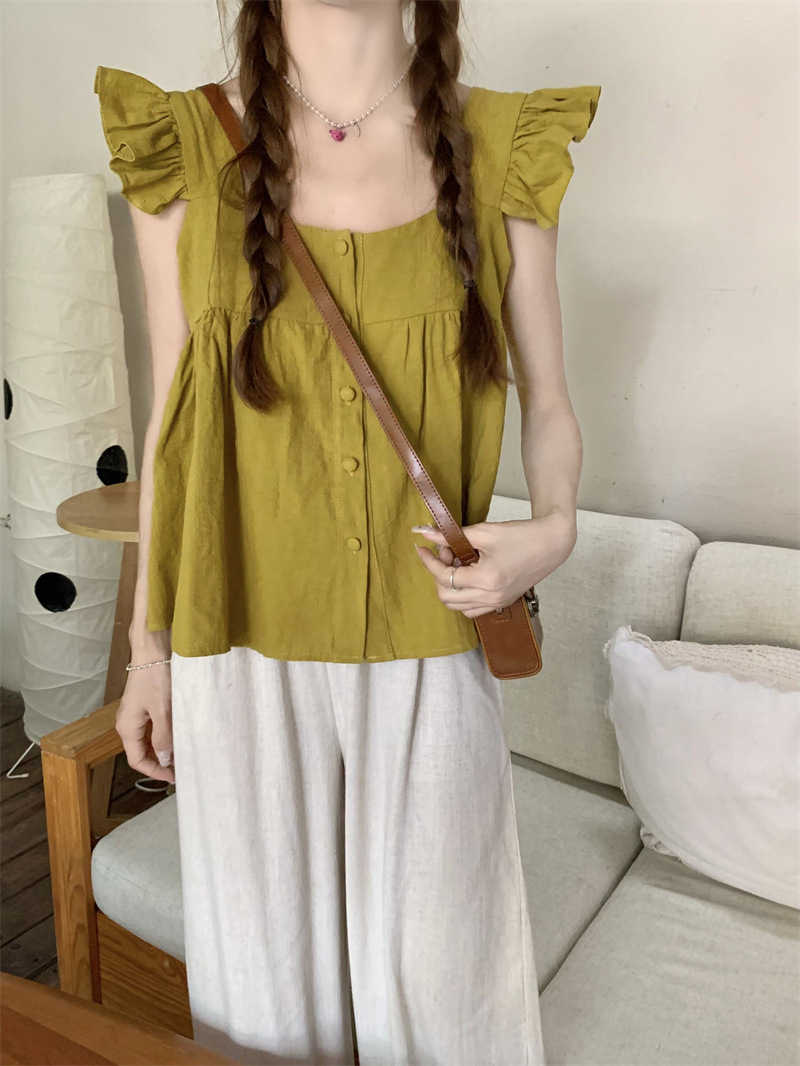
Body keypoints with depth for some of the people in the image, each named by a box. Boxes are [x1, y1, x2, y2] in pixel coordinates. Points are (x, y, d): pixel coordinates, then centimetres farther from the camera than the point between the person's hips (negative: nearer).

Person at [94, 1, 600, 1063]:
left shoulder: (501, 150, -1)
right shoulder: (186, 149, -2)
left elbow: (547, 400, 6)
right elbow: (172, 418, 2)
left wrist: (555, 526, -15)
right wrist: (149, 646, 6)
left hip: (431, 649, 0)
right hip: (249, 656, 0)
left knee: (435, 963, 16)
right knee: (269, 958, 19)